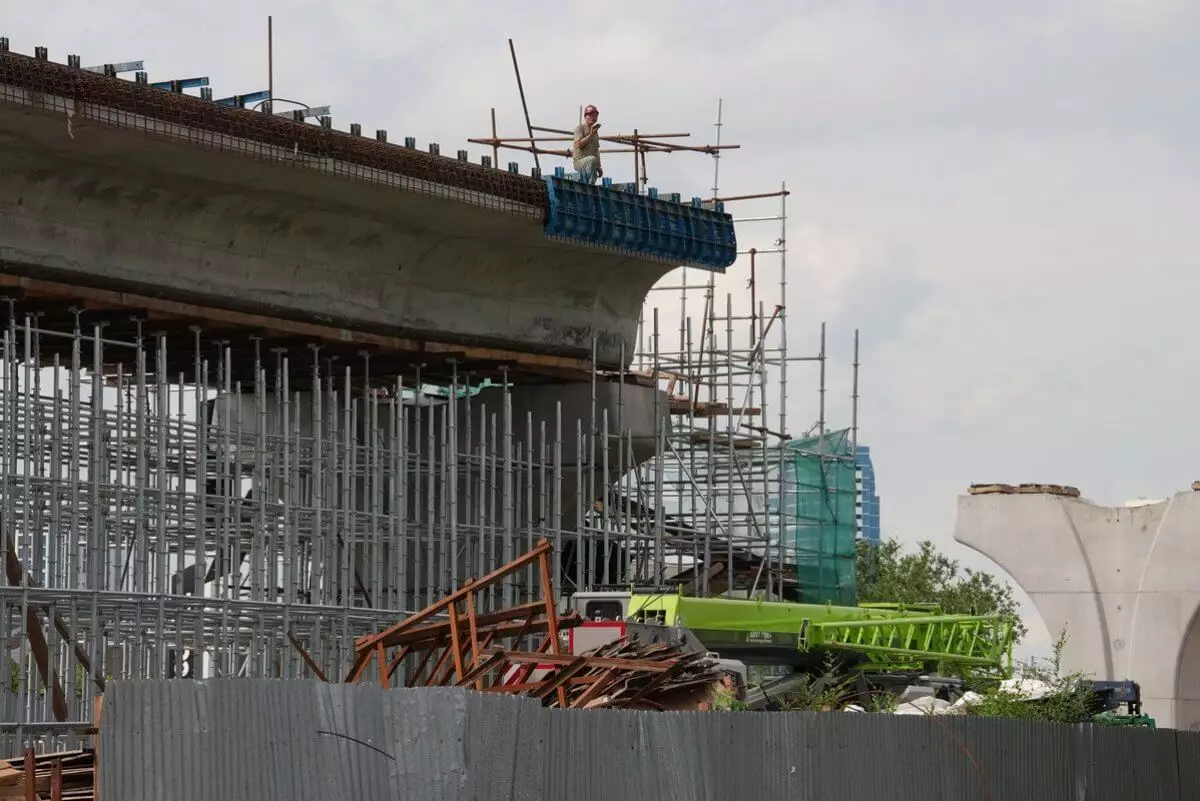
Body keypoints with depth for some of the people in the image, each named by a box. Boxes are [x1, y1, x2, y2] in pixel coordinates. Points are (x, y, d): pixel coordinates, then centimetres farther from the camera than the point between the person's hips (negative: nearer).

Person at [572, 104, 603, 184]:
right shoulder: (580, 128, 1)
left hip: (590, 164, 8)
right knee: (592, 159, -36)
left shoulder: (595, 131, 23)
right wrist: (591, 134, -14)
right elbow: (579, 144, -13)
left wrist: (599, 167, 17)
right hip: (579, 161, -8)